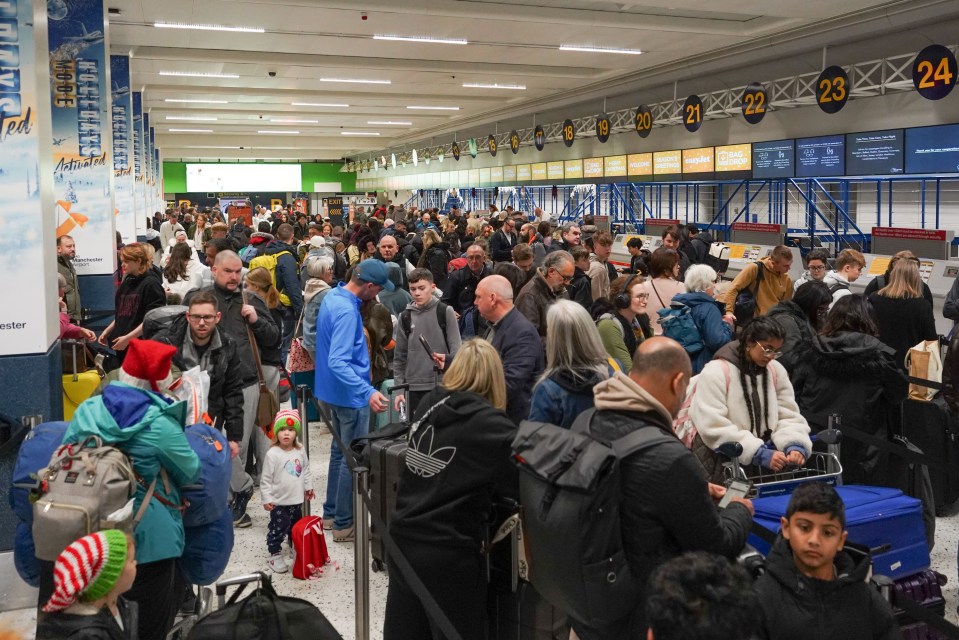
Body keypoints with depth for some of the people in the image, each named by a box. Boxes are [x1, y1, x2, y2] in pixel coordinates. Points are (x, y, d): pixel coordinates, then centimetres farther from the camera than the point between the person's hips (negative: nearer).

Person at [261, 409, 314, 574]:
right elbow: (266, 479, -13)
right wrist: (266, 498, -13)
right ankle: (275, 555, 12)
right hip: (279, 502, -6)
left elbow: (306, 471, 15)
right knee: (277, 529, 0)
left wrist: (308, 487, 15)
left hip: (297, 500, 6)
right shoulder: (272, 454, -17)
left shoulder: (300, 452, -1)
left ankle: (295, 549, 39)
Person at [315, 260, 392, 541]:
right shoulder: (347, 312, -26)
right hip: (351, 395, -10)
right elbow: (337, 362, -34)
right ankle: (344, 524, 12)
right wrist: (368, 392, -42)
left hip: (336, 391, 10)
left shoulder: (334, 295, 4)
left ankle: (331, 513, 33)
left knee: (340, 451, 21)